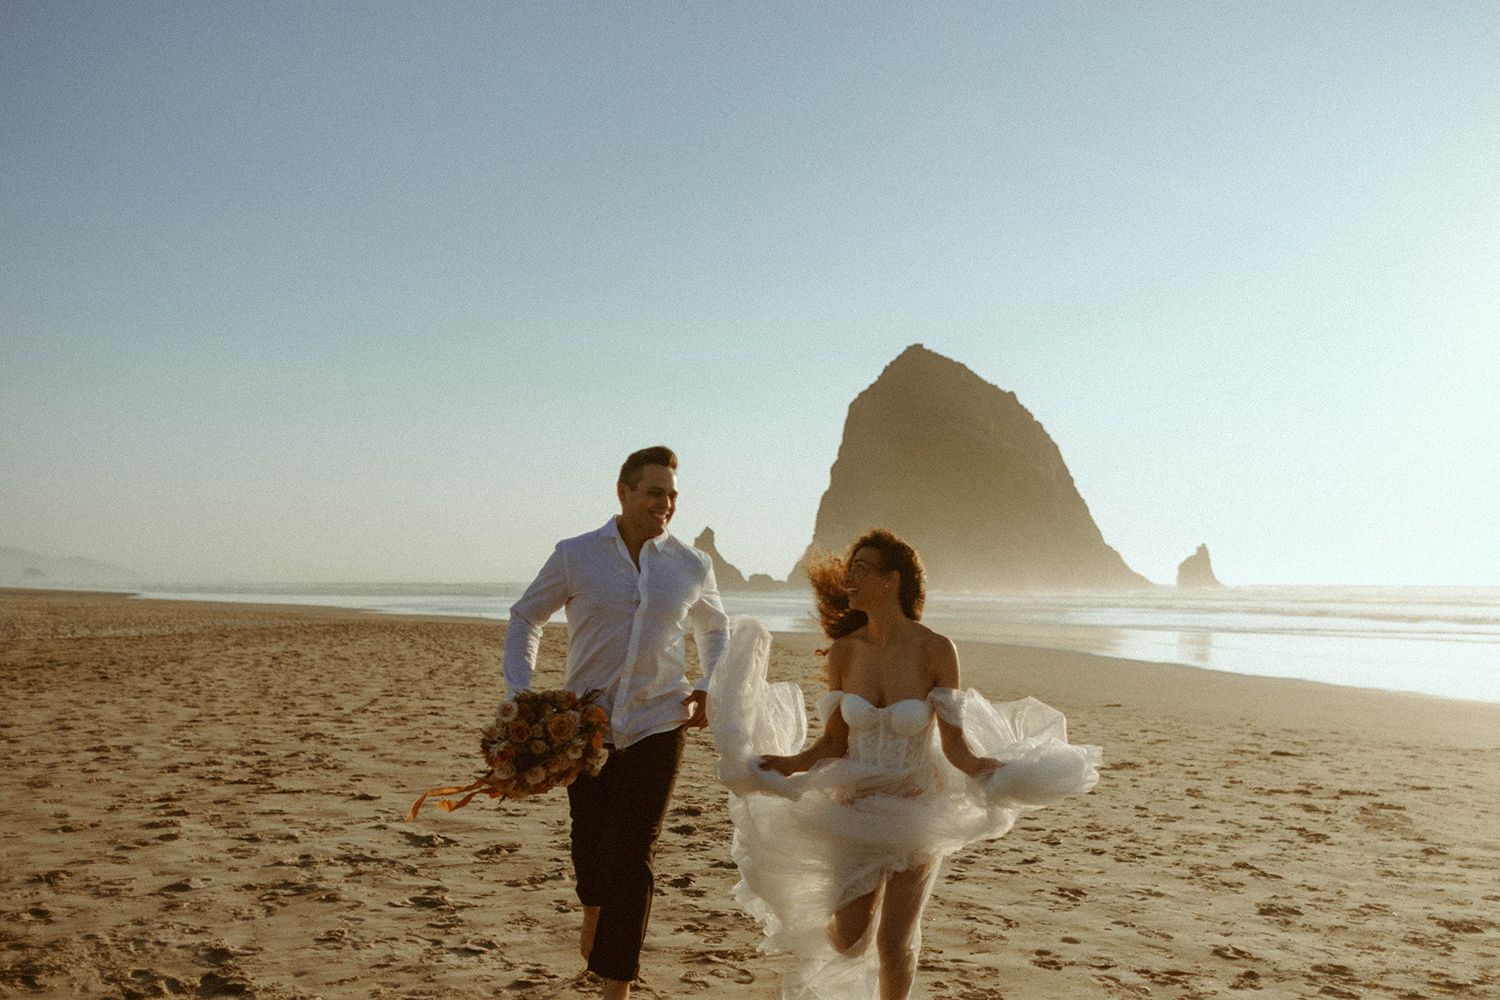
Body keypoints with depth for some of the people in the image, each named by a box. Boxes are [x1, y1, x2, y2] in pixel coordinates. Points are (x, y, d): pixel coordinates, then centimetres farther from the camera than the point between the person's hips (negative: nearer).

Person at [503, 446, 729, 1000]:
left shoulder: (692, 565, 1)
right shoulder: (575, 556, -3)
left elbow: (715, 627, 19)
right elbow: (525, 618, 9)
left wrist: (711, 688, 3)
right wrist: (520, 696, -2)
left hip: (658, 726, 0)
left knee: (632, 858, -5)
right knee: (590, 841, 16)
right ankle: (594, 913, 51)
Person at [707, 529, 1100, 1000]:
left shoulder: (936, 651, -16)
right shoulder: (844, 651, -8)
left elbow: (954, 745, -11)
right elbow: (834, 743, -2)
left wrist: (985, 769, -29)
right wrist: (789, 763, -18)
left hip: (916, 809, -2)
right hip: (856, 808, 2)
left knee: (894, 943, 3)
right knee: (848, 942, 9)